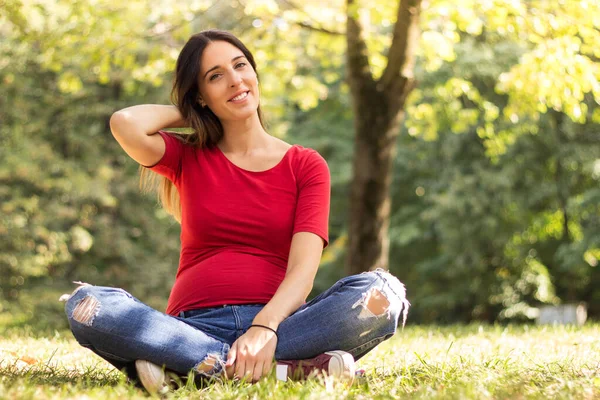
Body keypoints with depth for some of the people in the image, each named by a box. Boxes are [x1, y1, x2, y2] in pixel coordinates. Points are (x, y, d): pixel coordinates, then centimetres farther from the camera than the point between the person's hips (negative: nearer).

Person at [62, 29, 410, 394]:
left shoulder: (306, 166, 10)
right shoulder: (188, 159, 14)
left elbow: (303, 268, -5)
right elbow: (125, 123, -9)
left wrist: (265, 327, -25)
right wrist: (186, 114, 11)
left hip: (276, 321, 0)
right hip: (194, 326, 0)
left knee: (383, 292, -28)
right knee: (86, 303, -29)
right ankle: (281, 369, -33)